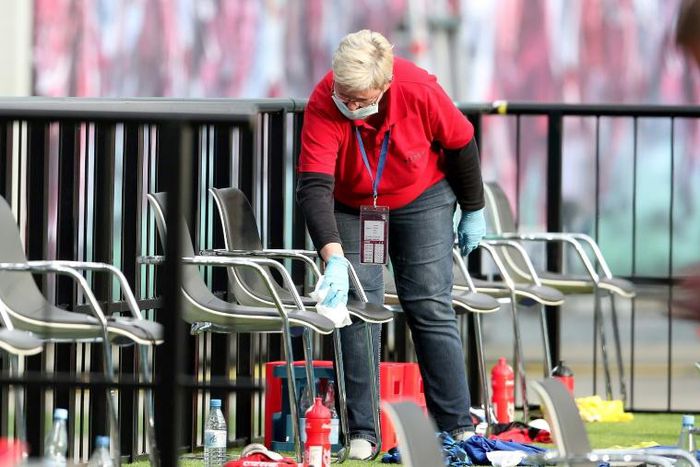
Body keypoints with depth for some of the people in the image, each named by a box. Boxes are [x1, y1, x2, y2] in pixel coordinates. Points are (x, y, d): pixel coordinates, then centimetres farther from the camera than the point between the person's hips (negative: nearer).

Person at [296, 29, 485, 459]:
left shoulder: (419, 90, -30)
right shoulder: (323, 105, -32)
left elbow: (461, 144, -11)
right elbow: (314, 187, -39)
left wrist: (474, 211, 1)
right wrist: (334, 259, -50)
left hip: (422, 201, 0)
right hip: (351, 209, 0)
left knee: (432, 308, -5)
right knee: (357, 312, -8)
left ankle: (457, 426, 0)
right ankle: (361, 432, -3)